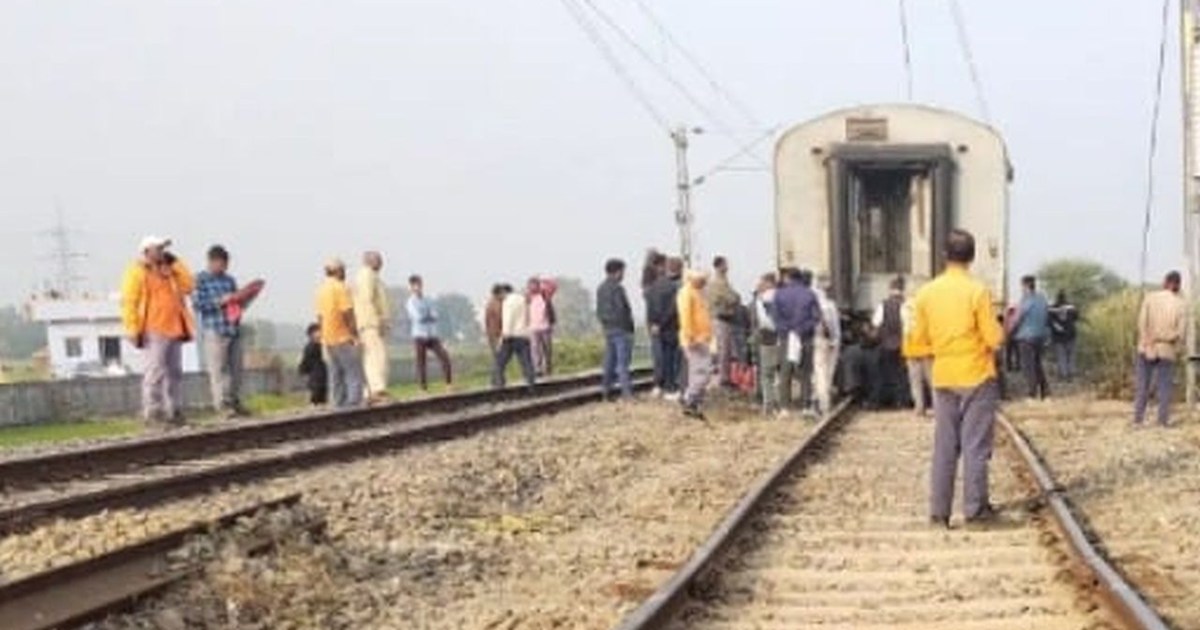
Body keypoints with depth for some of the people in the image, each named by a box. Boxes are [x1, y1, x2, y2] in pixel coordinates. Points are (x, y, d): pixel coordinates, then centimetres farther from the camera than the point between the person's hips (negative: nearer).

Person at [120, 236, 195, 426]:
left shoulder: (169, 270, 21)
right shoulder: (137, 272, -1)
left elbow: (189, 286, 13)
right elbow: (129, 302, -8)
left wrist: (176, 264, 9)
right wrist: (134, 329, -16)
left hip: (174, 330, 7)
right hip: (153, 331, -7)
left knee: (175, 372, 7)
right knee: (156, 371, -12)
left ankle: (174, 412, 11)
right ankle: (152, 410, -9)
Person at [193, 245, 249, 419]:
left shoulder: (230, 280, 17)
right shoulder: (201, 279, 1)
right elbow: (198, 304, -8)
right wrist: (220, 301, -14)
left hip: (234, 328, 6)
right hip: (215, 331, -6)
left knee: (236, 367, 6)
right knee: (219, 368, -6)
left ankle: (235, 401, 14)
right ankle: (222, 404, -4)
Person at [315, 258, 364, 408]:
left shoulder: (321, 290, 14)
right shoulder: (340, 287, -11)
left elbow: (319, 316, 16)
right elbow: (347, 312, -17)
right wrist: (354, 332, -11)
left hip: (328, 339, 8)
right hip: (344, 337, -8)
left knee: (336, 374, 9)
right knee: (354, 372, -7)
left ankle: (339, 403, 9)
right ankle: (354, 402, -13)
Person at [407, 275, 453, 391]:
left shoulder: (427, 301, 13)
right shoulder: (411, 302, -3)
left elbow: (435, 315, 2)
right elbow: (418, 317, -15)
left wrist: (425, 316, -12)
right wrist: (429, 315, 0)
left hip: (432, 335, 5)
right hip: (419, 336, -5)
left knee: (444, 357, -5)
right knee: (421, 363, -3)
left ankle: (449, 383, 2)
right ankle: (424, 388, 1)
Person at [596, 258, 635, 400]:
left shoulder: (600, 289, 11)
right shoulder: (617, 288, -16)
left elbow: (599, 310, 14)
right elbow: (622, 310, -17)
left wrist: (604, 324, 16)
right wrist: (629, 326, -10)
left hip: (608, 329, 8)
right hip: (621, 329, -8)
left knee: (609, 361, 12)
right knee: (623, 361, -9)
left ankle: (607, 391, 15)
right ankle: (627, 391, -11)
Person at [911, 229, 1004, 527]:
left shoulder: (927, 292, 0)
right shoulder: (977, 291, -12)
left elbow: (920, 338, 7)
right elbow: (995, 339, -12)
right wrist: (999, 331, 9)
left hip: (943, 378, 4)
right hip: (977, 377, -4)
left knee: (944, 446, 8)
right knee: (975, 446, 2)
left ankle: (939, 510, 8)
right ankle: (975, 508, 4)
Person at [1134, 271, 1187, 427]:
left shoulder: (1150, 298, -2)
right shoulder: (1181, 305, -2)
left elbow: (1142, 323, -9)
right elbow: (1180, 333, -9)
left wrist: (1149, 341, -7)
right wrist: (1162, 338, -5)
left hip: (1147, 349, 1)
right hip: (1167, 351, -1)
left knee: (1142, 385, 7)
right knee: (1165, 387, 5)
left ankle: (1138, 419, 5)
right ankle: (1163, 421, 1)